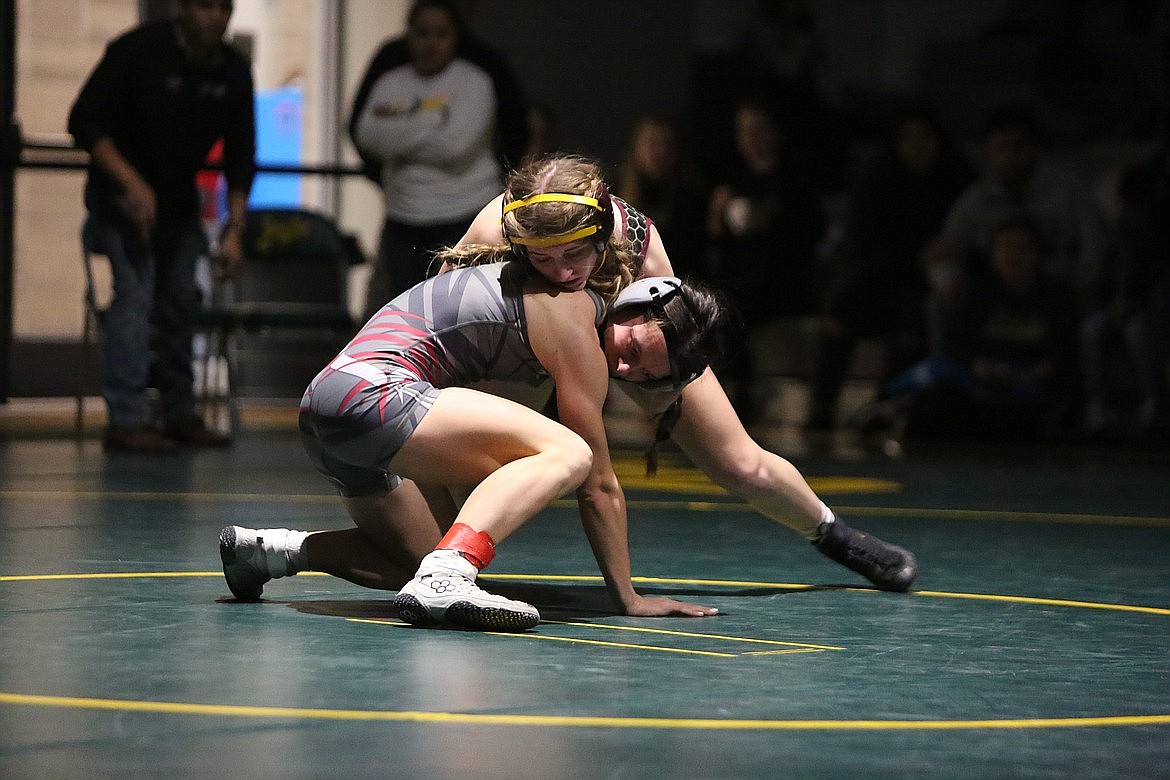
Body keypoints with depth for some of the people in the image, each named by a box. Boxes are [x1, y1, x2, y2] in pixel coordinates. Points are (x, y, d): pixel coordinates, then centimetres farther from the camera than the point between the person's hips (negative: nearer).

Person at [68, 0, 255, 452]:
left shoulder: (233, 73, -5)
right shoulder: (138, 51, -19)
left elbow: (240, 155, 1)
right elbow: (84, 122, -18)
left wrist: (234, 229, -8)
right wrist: (130, 182, -26)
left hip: (179, 200, 6)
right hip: (120, 193, -6)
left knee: (180, 299, 8)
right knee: (135, 292, -17)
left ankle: (180, 414, 19)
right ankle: (126, 420, -20)